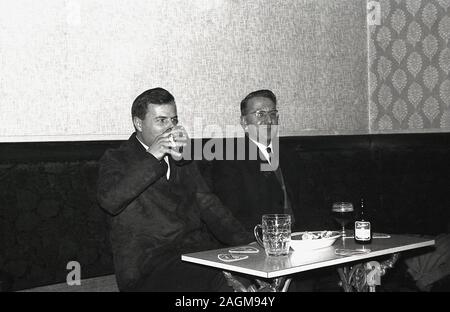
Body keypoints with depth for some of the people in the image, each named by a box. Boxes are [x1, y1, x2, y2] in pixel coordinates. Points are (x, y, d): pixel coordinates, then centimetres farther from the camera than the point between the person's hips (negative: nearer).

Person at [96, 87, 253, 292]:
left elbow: (208, 206, 17)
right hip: (149, 267, -5)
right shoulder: (117, 160, 5)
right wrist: (152, 157, -15)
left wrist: (248, 242, 4)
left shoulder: (182, 161, 22)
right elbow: (109, 200, -15)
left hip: (199, 252, 6)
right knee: (221, 283, -29)